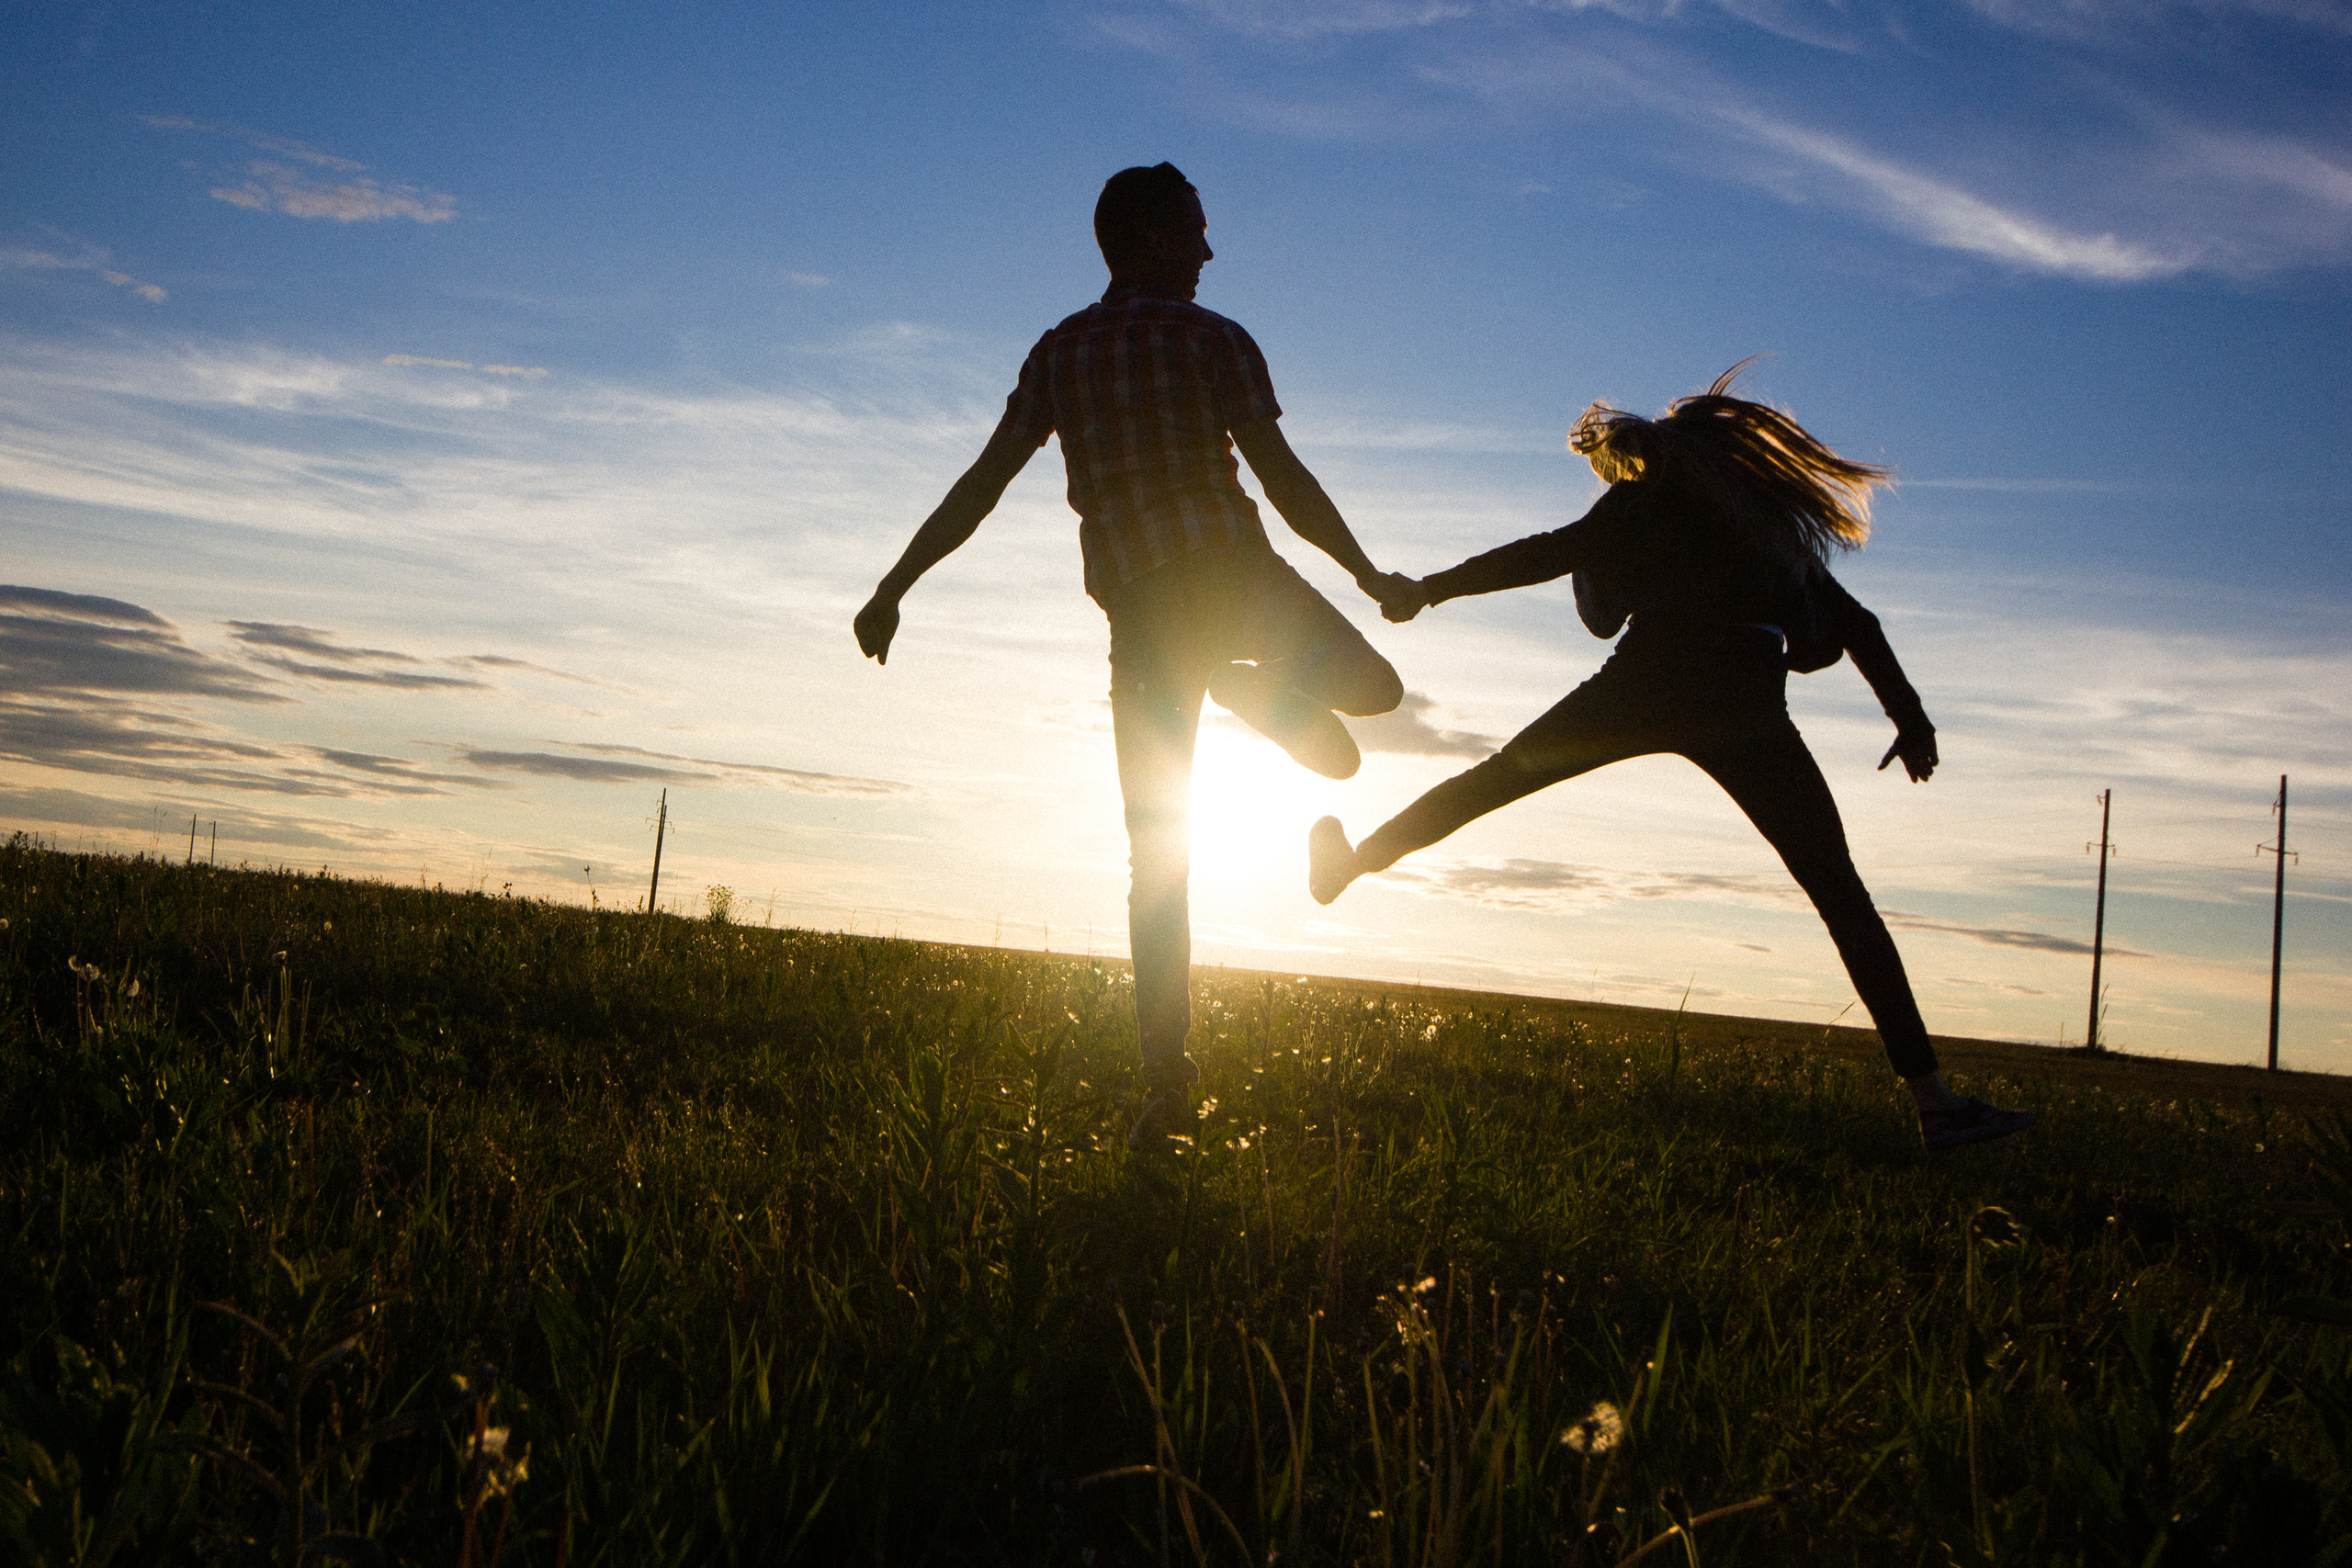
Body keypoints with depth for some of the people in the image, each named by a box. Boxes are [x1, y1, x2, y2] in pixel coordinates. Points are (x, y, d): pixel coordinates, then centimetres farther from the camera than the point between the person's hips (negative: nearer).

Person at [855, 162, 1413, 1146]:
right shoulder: (1212, 339, 0)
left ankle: (1165, 1067, 0)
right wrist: (1371, 579, 5)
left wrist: (893, 589, 7)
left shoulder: (1057, 353, 11)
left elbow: (983, 483, 4)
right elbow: (1284, 481, -5)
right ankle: (1263, 689, -13)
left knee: (1156, 852, 7)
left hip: (1136, 608, 4)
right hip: (1228, 567, -4)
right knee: (1376, 687, 18)